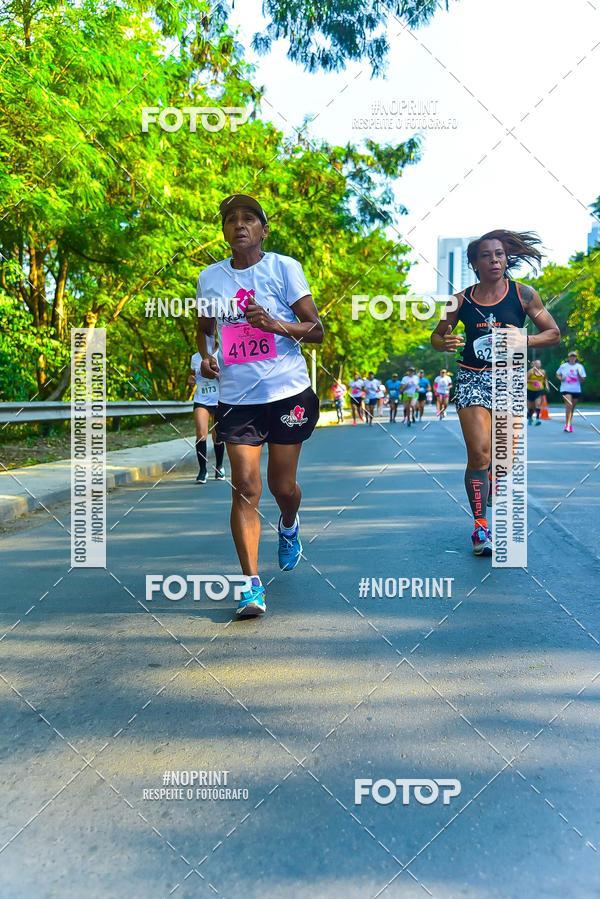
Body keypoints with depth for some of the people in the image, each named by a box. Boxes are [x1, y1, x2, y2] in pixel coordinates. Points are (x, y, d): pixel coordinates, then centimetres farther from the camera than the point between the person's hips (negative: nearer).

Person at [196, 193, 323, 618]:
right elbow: (204, 328, 23)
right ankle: (252, 584, -1)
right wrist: (205, 356, 2)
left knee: (282, 485, 8)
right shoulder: (210, 277, 9)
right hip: (236, 397, 2)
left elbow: (317, 328, -3)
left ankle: (289, 528, 44)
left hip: (288, 392, -1)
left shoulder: (284, 267, 0)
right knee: (245, 487, -8)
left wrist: (276, 325, -20)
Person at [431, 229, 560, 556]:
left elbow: (553, 333, 4)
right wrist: (446, 343, -11)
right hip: (472, 380, 0)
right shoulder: (461, 299, 3)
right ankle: (480, 527, 0)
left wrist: (523, 340, -15)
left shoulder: (524, 294, 1)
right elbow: (436, 336, 12)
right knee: (480, 455, -12)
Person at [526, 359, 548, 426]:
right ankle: (529, 417, 35)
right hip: (530, 390, -1)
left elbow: (545, 379, 18)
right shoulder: (531, 371, -8)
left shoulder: (543, 372, 3)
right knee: (531, 406, 10)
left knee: (538, 404, -18)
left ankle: (538, 418, -18)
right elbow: (526, 380, -11)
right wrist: (532, 381, -24)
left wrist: (546, 385, 4)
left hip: (539, 390, 1)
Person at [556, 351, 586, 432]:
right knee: (568, 405, -19)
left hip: (576, 390, 3)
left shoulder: (579, 367, 4)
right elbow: (557, 374, 15)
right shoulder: (563, 366, 2)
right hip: (566, 389, -3)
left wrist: (579, 374, -15)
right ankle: (567, 425, -19)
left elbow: (583, 380, 4)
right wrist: (560, 378, -6)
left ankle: (569, 424, 26)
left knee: (572, 407, 11)